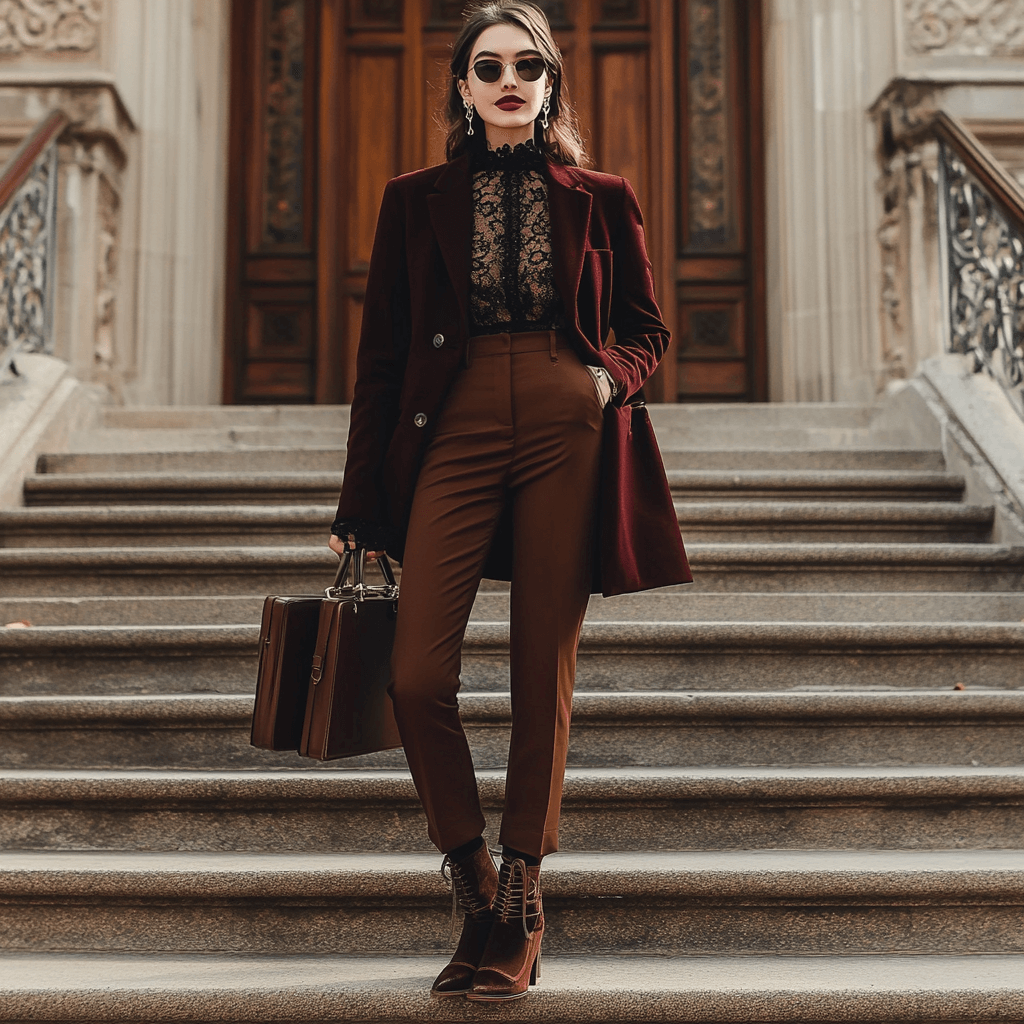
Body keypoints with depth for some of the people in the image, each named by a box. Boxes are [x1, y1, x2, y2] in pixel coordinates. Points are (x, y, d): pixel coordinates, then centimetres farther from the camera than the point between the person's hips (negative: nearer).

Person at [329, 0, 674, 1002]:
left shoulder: (600, 198, 11)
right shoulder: (415, 200, 11)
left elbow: (645, 325, 19)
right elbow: (380, 354, 9)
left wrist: (610, 377, -6)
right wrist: (360, 507, 7)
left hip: (565, 440, 0)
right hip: (454, 438, 0)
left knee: (543, 677, 1)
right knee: (417, 675, -9)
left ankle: (518, 909, 16)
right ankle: (470, 877, 16)